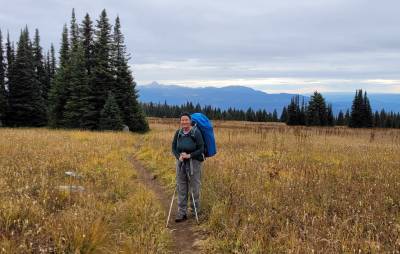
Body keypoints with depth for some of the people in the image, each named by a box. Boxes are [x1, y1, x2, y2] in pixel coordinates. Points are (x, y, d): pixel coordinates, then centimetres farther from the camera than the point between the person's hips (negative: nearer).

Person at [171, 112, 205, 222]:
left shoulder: (196, 132, -10)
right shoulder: (178, 133, 3)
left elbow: (201, 149, -10)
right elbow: (174, 147, 8)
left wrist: (189, 155, -19)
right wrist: (178, 156, -10)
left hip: (194, 162, -4)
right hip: (181, 162, 4)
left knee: (194, 187, 3)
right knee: (181, 188, 5)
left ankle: (195, 212, 19)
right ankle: (181, 213, 11)